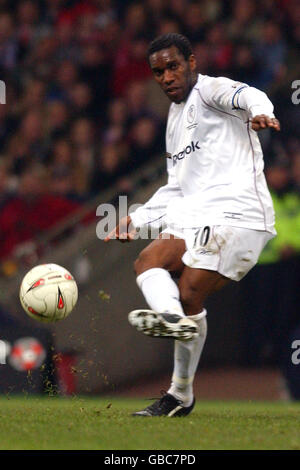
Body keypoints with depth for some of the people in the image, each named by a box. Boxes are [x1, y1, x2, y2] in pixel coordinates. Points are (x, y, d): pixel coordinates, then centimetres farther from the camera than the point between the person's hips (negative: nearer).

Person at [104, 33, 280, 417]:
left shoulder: (210, 90, -1)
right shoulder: (175, 119, 26)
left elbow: (246, 96, -25)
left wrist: (259, 111, -50)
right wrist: (137, 219, 25)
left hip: (237, 214, -8)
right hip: (195, 215, 8)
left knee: (189, 294, -16)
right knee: (148, 261, -17)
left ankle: (181, 395, -8)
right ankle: (172, 317, -41)